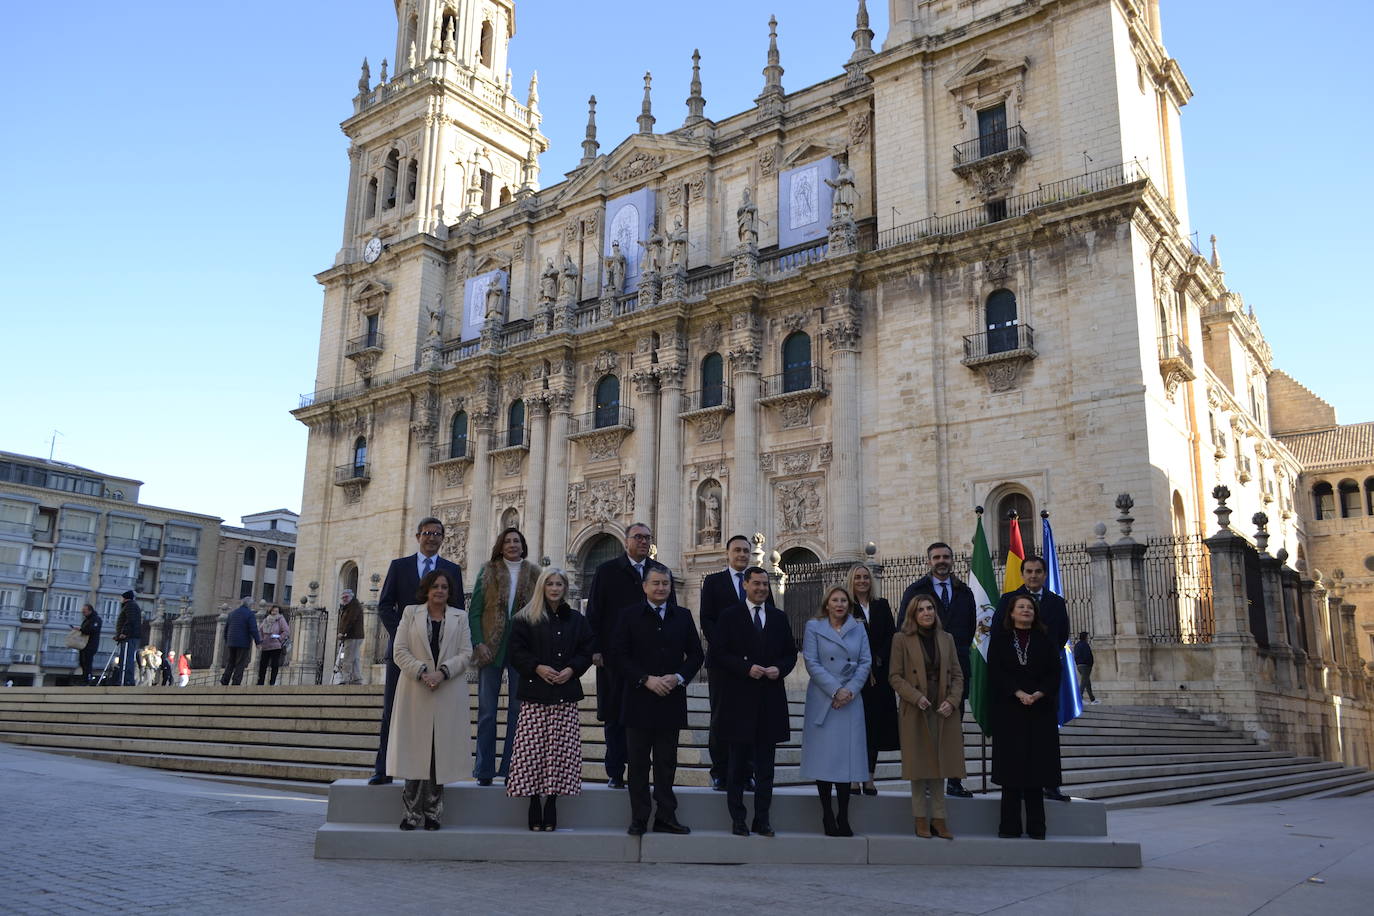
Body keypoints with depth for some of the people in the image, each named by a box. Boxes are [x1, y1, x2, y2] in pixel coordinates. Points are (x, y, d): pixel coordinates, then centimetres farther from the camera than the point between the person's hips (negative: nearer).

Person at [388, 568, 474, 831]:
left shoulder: (459, 617, 12)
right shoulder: (411, 613, 11)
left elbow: (466, 653, 4)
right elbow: (399, 650, 2)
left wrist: (442, 672, -12)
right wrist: (422, 672, -12)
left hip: (449, 694, 0)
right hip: (415, 691, 0)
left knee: (441, 751, 0)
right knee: (415, 749, -1)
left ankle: (433, 812, 7)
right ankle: (412, 812, 6)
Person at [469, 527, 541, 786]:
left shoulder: (534, 574, 7)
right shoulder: (488, 572, 6)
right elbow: (474, 611, 3)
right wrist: (478, 643, -8)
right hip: (492, 647, -1)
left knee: (518, 710, 4)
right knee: (487, 711, 2)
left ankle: (512, 769, 11)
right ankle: (484, 770, 8)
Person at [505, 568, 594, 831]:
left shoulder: (576, 620, 13)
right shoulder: (525, 619, 6)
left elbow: (586, 652, 12)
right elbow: (515, 650, 1)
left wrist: (571, 669, -5)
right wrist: (537, 667, -11)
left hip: (565, 695, 2)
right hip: (534, 692, -2)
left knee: (560, 750, -2)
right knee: (533, 749, -5)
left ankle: (551, 806, 5)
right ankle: (535, 807, 4)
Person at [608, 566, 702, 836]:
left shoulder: (683, 616, 10)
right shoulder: (629, 616, 1)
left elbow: (695, 654, 10)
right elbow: (616, 655, -5)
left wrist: (679, 677, -8)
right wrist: (646, 679, -13)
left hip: (671, 700, 2)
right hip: (639, 700, -2)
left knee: (667, 762, 8)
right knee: (638, 762, 4)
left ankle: (666, 817, 15)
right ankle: (639, 819, 12)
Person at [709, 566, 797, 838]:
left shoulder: (779, 618, 11)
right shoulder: (730, 616, 0)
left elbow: (790, 653, 13)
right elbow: (719, 654, -5)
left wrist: (779, 669, -7)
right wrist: (746, 668, -16)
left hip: (770, 699, 3)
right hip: (739, 698, -3)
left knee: (765, 764, 7)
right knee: (738, 762, 6)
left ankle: (762, 819, 15)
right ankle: (737, 819, 13)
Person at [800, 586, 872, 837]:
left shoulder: (858, 629, 12)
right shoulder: (813, 627, 4)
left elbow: (866, 662, 6)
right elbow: (811, 663, -4)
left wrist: (850, 690, -8)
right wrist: (835, 690, -11)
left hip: (851, 701, 2)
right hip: (823, 700, -2)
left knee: (847, 756, 1)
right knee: (824, 757, -3)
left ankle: (843, 817, 6)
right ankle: (828, 816, 5)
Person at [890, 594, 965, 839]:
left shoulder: (946, 639, 10)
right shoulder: (901, 639, -1)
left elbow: (957, 675, 10)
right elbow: (894, 676, -3)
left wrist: (952, 700, -6)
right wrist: (916, 697, -15)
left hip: (943, 712, 3)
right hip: (915, 711, -3)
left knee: (939, 765, 5)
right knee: (919, 767, 2)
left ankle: (938, 818, 12)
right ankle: (921, 819, 11)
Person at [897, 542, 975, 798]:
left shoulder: (964, 592, 12)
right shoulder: (915, 591, 2)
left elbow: (971, 626, 20)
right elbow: (903, 628, 1)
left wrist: (960, 651, 12)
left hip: (956, 666, 3)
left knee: (954, 725, 5)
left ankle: (954, 782, 10)